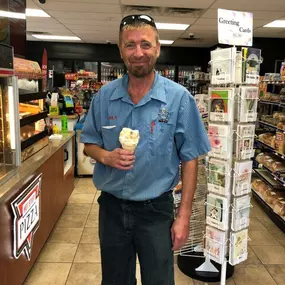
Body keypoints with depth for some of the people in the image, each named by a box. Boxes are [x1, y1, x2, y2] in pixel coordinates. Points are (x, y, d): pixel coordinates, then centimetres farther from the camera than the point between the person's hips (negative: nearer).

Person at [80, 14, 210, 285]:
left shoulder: (179, 98, -12)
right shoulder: (104, 96, -4)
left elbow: (189, 159, -8)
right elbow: (89, 144, 7)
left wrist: (183, 216, -9)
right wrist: (106, 156, -16)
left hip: (156, 210, -2)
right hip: (111, 207, 3)